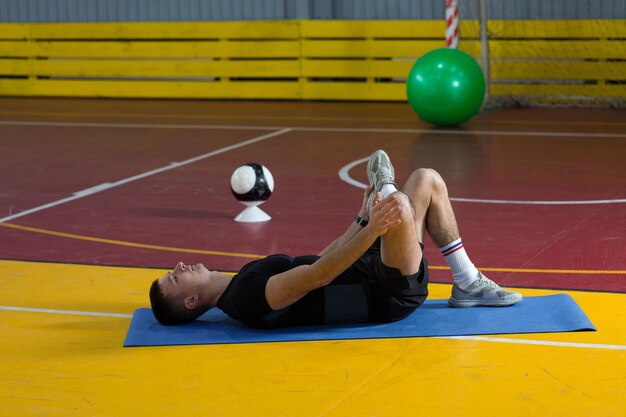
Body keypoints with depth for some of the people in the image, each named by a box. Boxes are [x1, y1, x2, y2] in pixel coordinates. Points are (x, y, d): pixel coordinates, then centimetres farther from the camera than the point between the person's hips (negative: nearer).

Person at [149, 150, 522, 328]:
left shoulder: (244, 282, 11)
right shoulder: (248, 298, -21)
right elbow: (318, 275, -31)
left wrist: (363, 220, 23)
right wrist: (373, 230, -41)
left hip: (370, 269, 10)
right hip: (390, 295, -10)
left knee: (428, 180, 14)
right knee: (399, 206, -33)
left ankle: (468, 285, 14)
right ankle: (399, 207, 4)